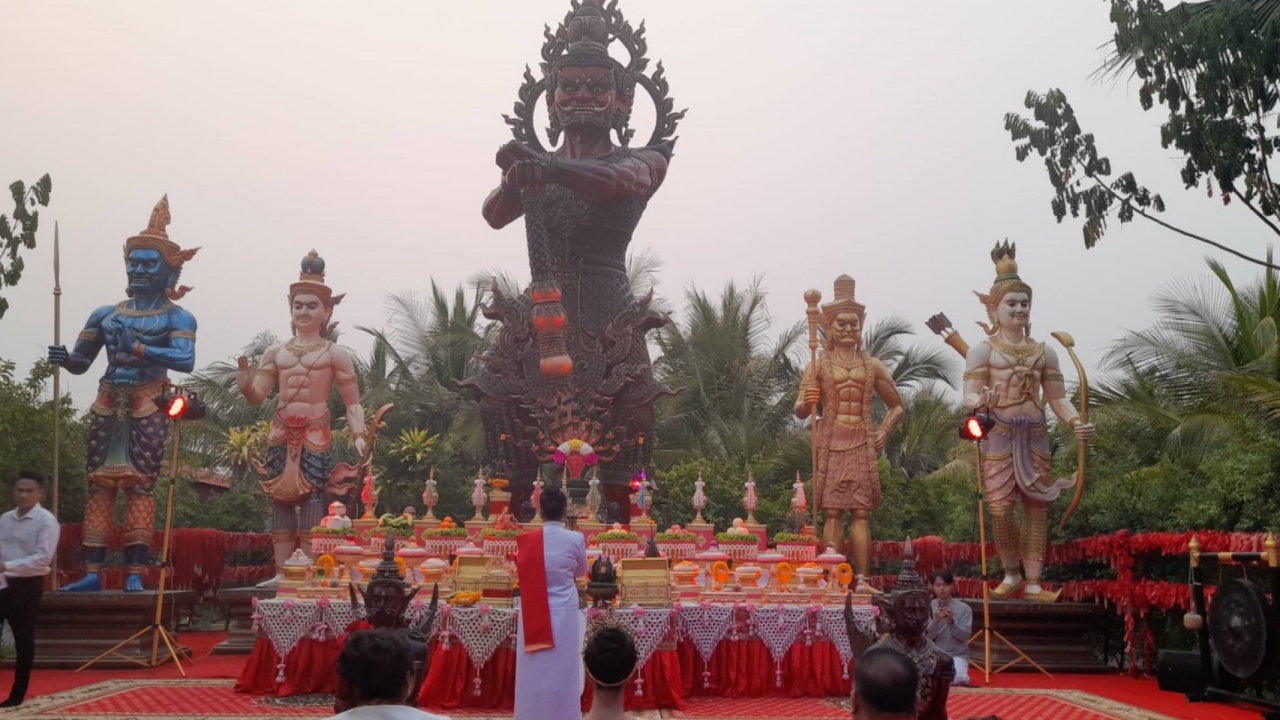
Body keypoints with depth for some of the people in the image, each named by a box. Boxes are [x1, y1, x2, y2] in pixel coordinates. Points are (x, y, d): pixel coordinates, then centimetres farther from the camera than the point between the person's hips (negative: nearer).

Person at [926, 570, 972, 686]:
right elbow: (926, 636, -4)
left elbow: (965, 636, -7)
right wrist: (936, 621, -23)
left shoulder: (964, 608, 0)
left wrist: (951, 621, -22)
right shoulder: (928, 607, 1)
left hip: (957, 654, -1)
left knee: (958, 679, -30)